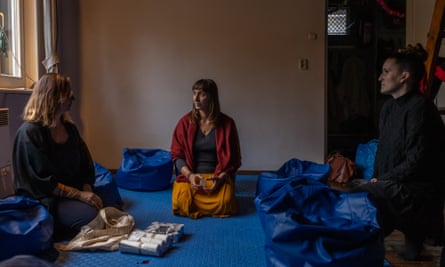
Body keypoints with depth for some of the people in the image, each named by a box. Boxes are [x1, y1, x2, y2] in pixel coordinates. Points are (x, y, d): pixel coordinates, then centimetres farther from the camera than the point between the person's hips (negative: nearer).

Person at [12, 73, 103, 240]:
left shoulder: (69, 127, 11)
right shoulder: (30, 132, -12)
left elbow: (85, 165, 11)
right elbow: (42, 180, -16)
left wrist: (87, 191, -8)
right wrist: (80, 195, -20)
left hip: (73, 193, 7)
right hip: (44, 199, -7)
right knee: (92, 216, -28)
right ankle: (53, 229, -2)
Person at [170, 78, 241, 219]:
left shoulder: (227, 123, -3)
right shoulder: (185, 122, 1)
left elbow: (234, 158, 1)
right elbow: (177, 154, 3)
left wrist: (221, 178, -16)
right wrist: (189, 175, -15)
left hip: (218, 175, 0)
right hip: (190, 174, 1)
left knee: (224, 204, -29)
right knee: (181, 203, -27)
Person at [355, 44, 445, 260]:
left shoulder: (419, 107, -19)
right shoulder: (389, 106, 10)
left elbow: (417, 162, -22)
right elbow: (383, 151, 14)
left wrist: (380, 181, -14)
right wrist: (376, 180, 0)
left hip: (419, 189, -9)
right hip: (396, 186, 9)